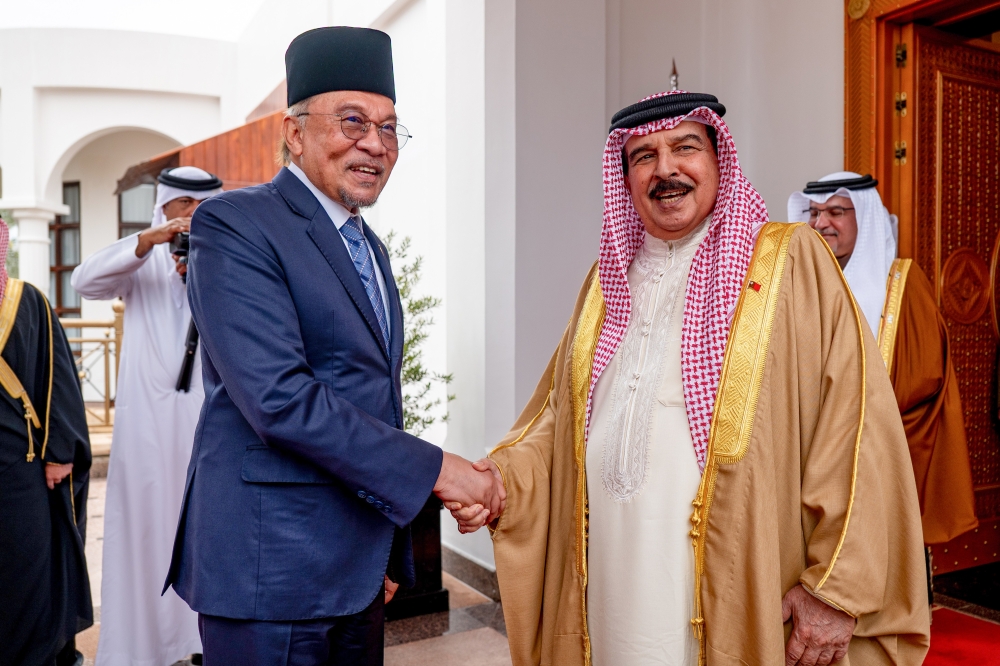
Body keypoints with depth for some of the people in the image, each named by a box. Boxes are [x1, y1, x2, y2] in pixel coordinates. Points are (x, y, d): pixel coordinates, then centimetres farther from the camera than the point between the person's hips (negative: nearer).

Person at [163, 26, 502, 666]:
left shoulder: (371, 247, 13)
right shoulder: (234, 223, -12)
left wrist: (391, 551, 18)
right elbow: (278, 397, -24)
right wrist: (433, 468, -19)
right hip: (271, 565, -7)